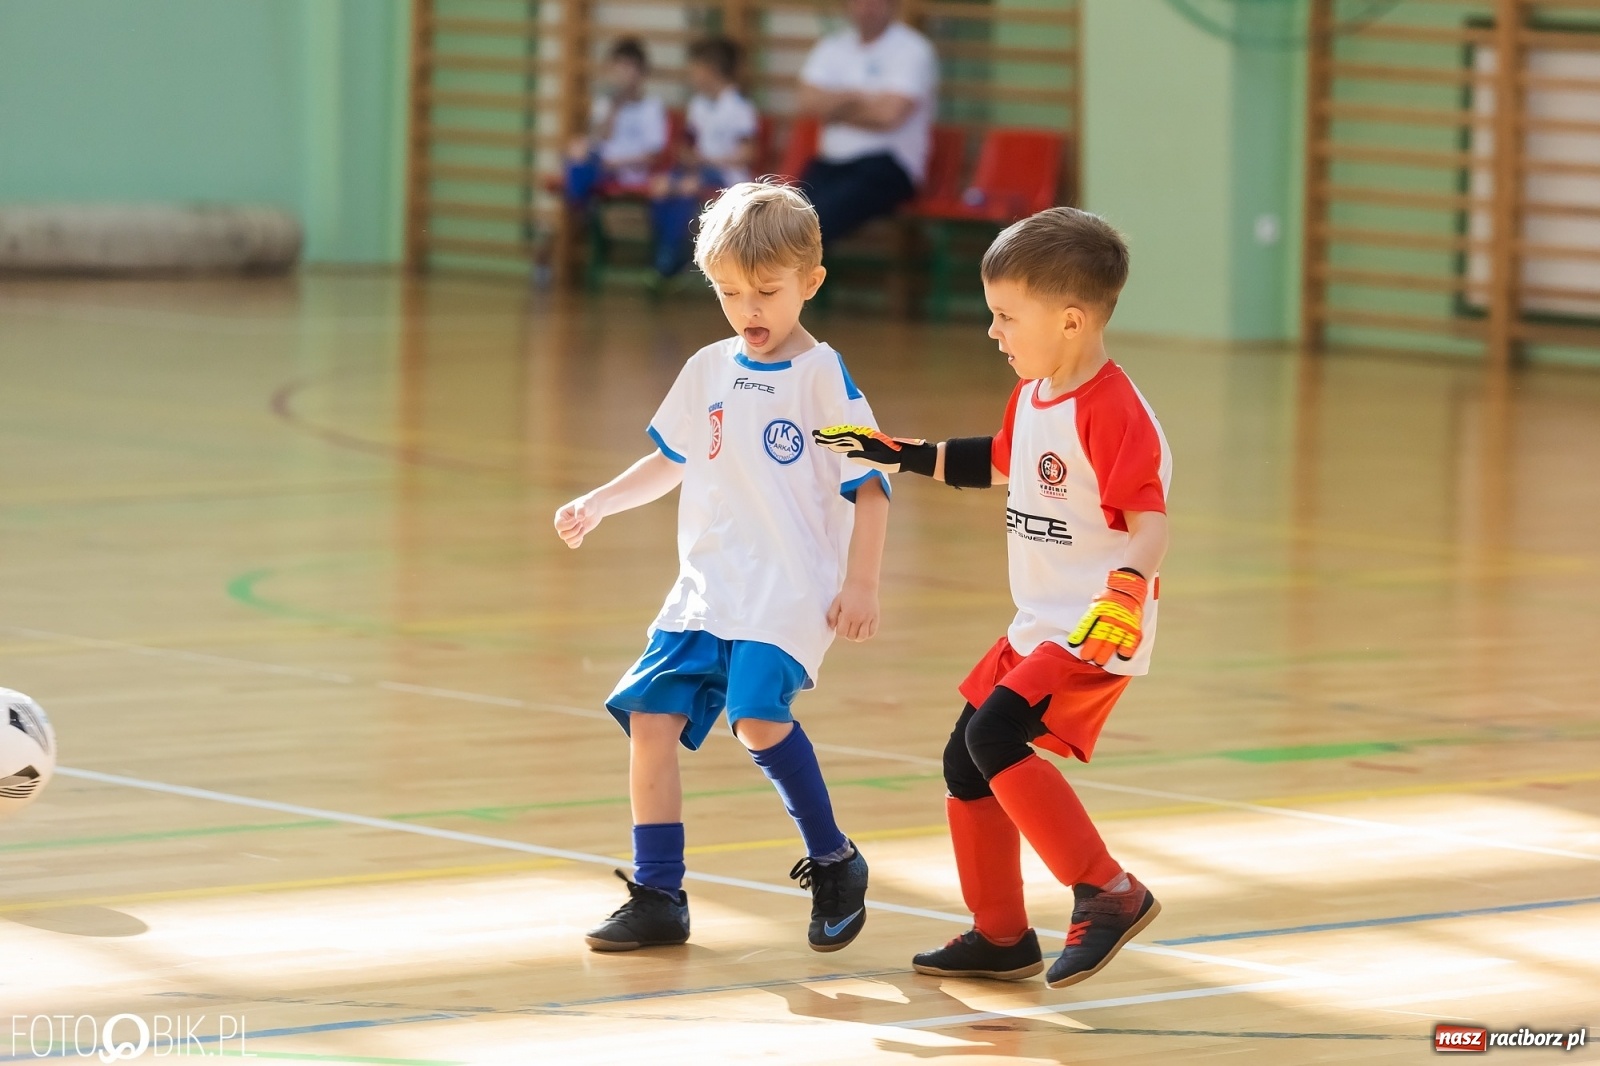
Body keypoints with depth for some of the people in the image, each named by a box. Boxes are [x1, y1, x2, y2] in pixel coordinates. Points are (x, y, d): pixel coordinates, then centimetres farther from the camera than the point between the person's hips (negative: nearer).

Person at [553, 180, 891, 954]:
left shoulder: (823, 376, -6)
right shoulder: (707, 371, 11)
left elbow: (870, 486, -6)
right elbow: (671, 460, 26)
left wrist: (861, 585, -12)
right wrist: (598, 503, 15)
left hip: (792, 591, -6)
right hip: (706, 587, 6)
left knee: (757, 713, -26)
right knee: (651, 717, -5)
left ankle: (833, 863, -6)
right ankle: (658, 897, 5)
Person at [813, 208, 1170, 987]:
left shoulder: (1111, 412, -20)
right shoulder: (1032, 394, 9)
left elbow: (1149, 517, -24)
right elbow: (1000, 463, 29)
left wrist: (1127, 589, -41)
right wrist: (900, 455, 27)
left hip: (1096, 633, -10)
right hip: (1038, 626, 10)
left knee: (995, 735, -24)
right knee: (966, 761, 11)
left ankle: (1107, 893, -16)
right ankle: (1001, 936, 24)